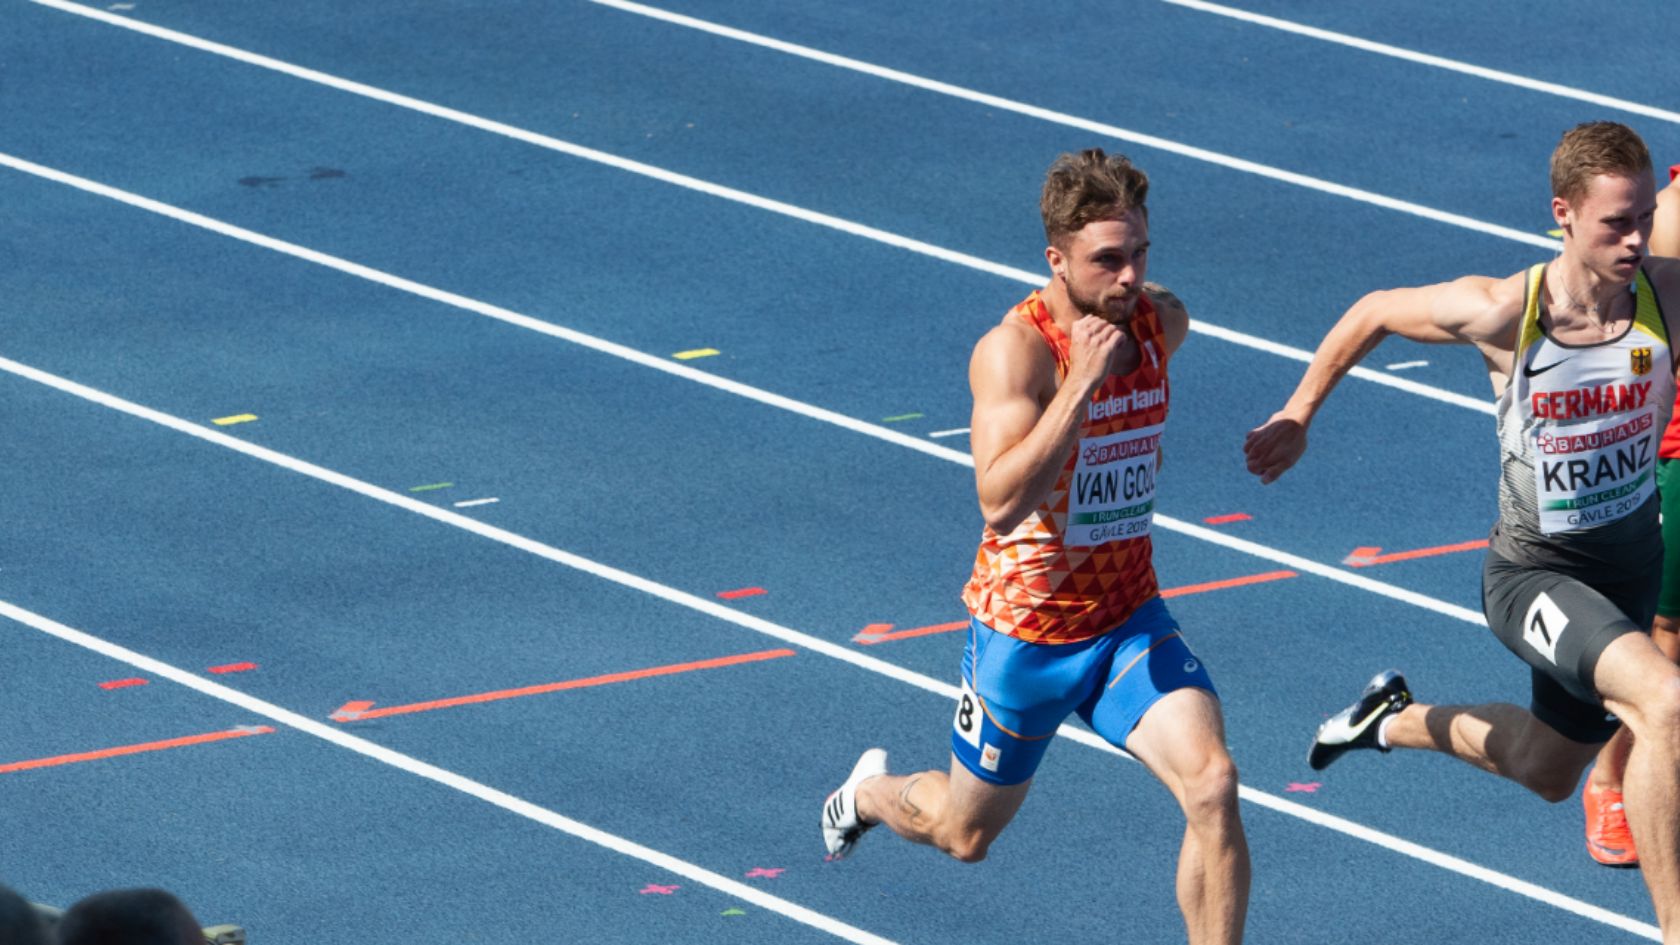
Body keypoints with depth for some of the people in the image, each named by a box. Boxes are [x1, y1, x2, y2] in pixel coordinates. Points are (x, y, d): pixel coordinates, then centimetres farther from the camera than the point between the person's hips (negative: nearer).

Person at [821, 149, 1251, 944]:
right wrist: (1083, 383, -40)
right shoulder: (1015, 348, -25)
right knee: (966, 833, 17)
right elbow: (1001, 503, -39)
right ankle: (869, 795, 53)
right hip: (1025, 630, -4)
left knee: (1212, 786, -21)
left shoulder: (1163, 323, -4)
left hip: (1129, 618, 4)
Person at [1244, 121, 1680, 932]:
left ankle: (1400, 721, 55)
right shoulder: (1501, 312, -23)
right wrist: (1296, 416, 3)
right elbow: (1374, 313, -4)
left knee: (1548, 772, 26)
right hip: (1532, 570, -5)